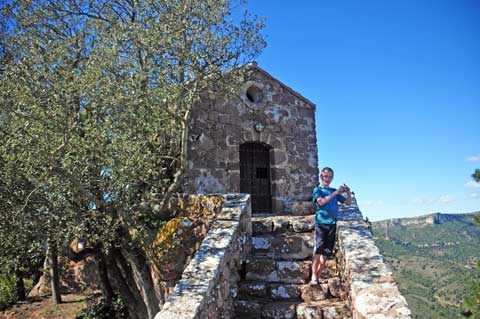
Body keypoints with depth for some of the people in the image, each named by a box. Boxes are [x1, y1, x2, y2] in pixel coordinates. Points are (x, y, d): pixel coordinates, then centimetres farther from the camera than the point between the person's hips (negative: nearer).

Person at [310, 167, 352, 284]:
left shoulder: (335, 191, 18)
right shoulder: (318, 190, 7)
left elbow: (348, 202, 17)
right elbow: (321, 201, -12)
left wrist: (348, 193, -3)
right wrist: (336, 193, -15)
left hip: (332, 223, 4)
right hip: (321, 223, -4)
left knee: (326, 252, 3)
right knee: (318, 251, -12)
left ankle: (318, 277, 11)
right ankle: (313, 277, -9)